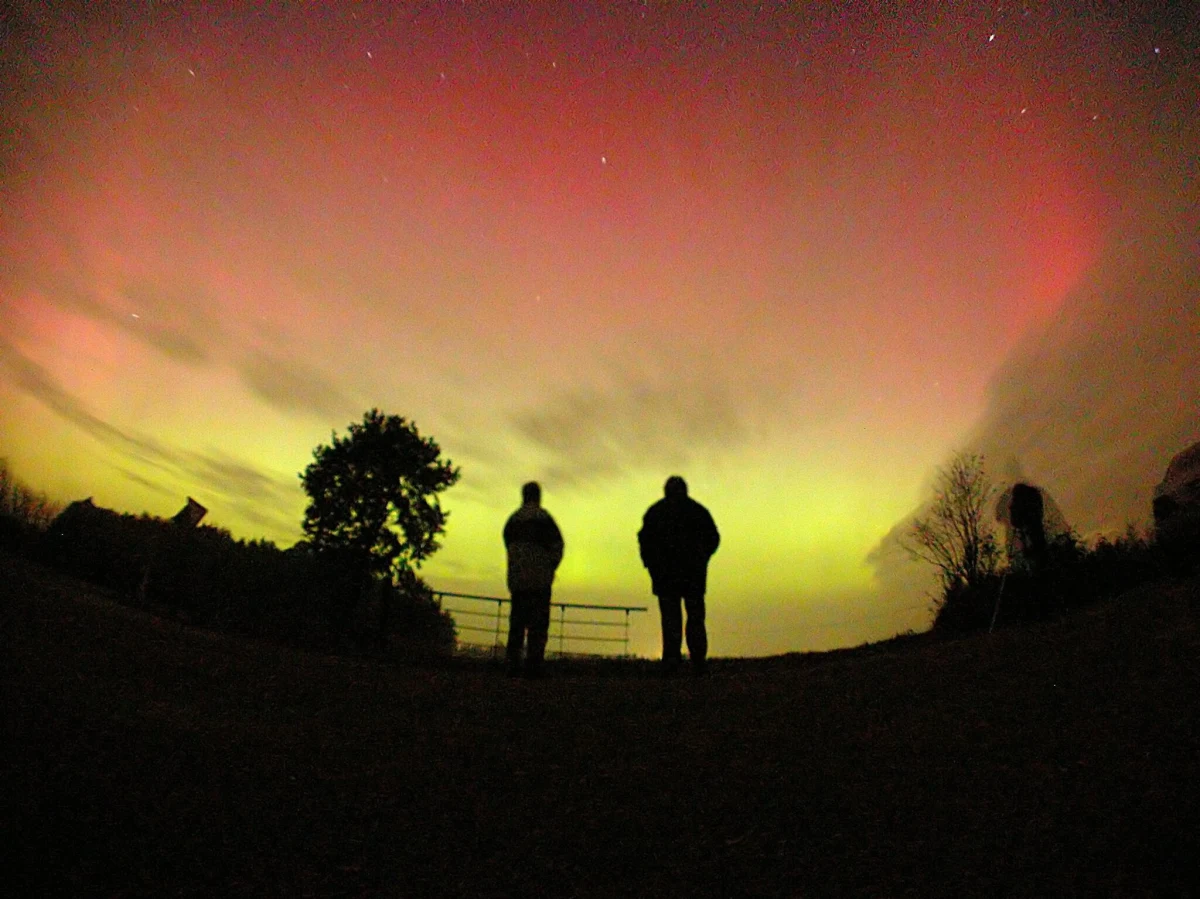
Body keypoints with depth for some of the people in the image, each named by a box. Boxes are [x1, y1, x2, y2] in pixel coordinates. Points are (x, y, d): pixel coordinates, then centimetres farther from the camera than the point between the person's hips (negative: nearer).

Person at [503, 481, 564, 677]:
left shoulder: (512, 519, 11)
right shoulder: (542, 517, -6)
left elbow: (509, 546, 16)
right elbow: (557, 544, -7)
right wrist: (550, 568, 6)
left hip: (516, 579, 5)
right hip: (539, 579, -5)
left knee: (517, 621, 11)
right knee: (538, 623, -2)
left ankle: (512, 664, 9)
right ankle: (533, 666, -6)